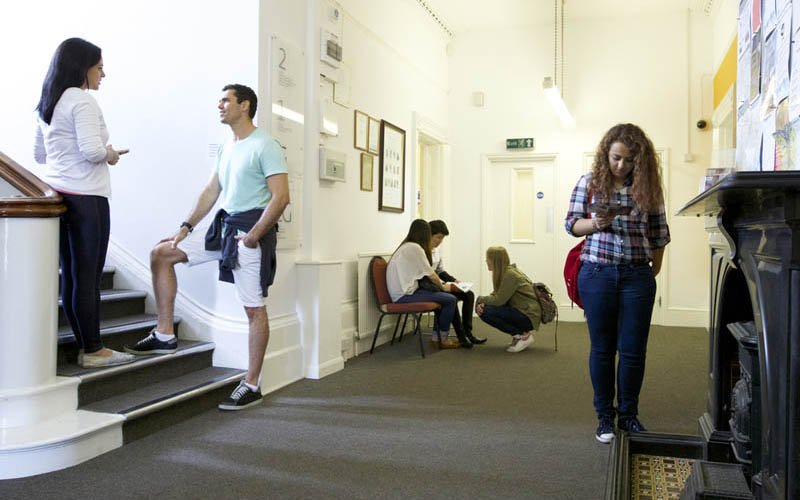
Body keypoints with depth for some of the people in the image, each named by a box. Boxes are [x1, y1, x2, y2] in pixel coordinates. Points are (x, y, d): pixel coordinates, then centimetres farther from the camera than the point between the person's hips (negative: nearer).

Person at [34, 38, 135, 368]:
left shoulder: (47, 104, 16)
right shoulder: (82, 100, -11)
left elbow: (39, 154, 22)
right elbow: (92, 150, -21)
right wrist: (110, 154, -1)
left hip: (57, 193, 9)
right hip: (85, 198, -9)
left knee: (70, 275, 9)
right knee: (88, 276, -3)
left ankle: (84, 347, 17)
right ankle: (93, 351, 5)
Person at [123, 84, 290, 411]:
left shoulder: (265, 146, -9)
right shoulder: (226, 148, 18)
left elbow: (281, 197, -16)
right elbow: (211, 192, 19)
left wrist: (253, 236, -19)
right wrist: (185, 228, 11)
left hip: (251, 230, -9)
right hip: (223, 226, 9)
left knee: (254, 308, -3)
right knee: (161, 254, 6)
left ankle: (252, 385, 5)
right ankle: (165, 335, 9)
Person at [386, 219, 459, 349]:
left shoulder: (405, 246, 15)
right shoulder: (415, 248, -13)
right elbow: (430, 275, -9)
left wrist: (440, 285, 18)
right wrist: (442, 286, 8)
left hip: (401, 292, 10)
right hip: (405, 296, -10)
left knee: (445, 296, 14)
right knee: (450, 300, -10)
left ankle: (436, 337, 14)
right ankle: (443, 338, 7)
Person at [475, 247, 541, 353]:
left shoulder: (510, 275, -19)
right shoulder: (504, 272, 10)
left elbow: (499, 300, -21)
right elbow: (496, 294, 10)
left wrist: (481, 299, -6)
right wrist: (481, 303, -9)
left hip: (528, 316, -10)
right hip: (519, 310, 10)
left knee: (485, 312, -20)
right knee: (481, 308, 7)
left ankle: (523, 336, -8)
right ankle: (519, 333, 10)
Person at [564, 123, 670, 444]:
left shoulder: (648, 187, 5)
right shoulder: (589, 182, 3)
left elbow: (659, 235, 9)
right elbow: (571, 224, 5)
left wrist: (653, 273, 7)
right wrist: (596, 224, -15)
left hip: (637, 276, 1)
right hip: (597, 273, -1)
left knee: (633, 350, 4)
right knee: (602, 348, 7)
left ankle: (628, 415, 22)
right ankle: (604, 416, 20)